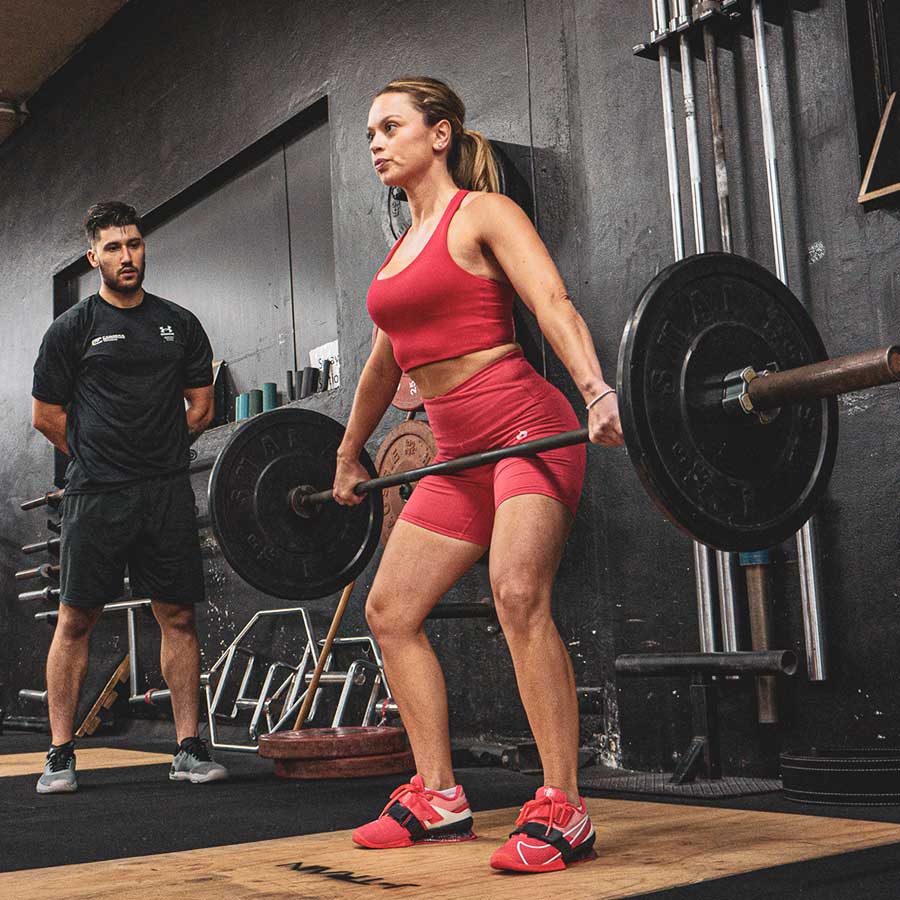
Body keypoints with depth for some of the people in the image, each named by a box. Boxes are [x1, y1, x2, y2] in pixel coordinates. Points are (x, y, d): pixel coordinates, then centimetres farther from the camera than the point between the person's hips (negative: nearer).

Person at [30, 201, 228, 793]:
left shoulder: (179, 324, 11)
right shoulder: (72, 329, 3)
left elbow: (203, 407, 16)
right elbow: (46, 415, 6)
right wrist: (101, 458, 10)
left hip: (168, 492, 3)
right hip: (96, 496, -2)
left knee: (179, 617, 2)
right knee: (76, 621, 0)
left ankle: (189, 749, 9)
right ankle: (61, 756, 9)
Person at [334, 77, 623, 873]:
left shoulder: (483, 214, -2)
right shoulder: (402, 250, 20)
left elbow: (553, 304, -18)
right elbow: (384, 365, 29)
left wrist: (597, 391, -35)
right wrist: (349, 456, 36)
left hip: (526, 426, -9)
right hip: (460, 451, 9)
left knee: (518, 591, -27)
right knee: (390, 610, 5)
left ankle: (564, 813, -19)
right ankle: (438, 801, 14)